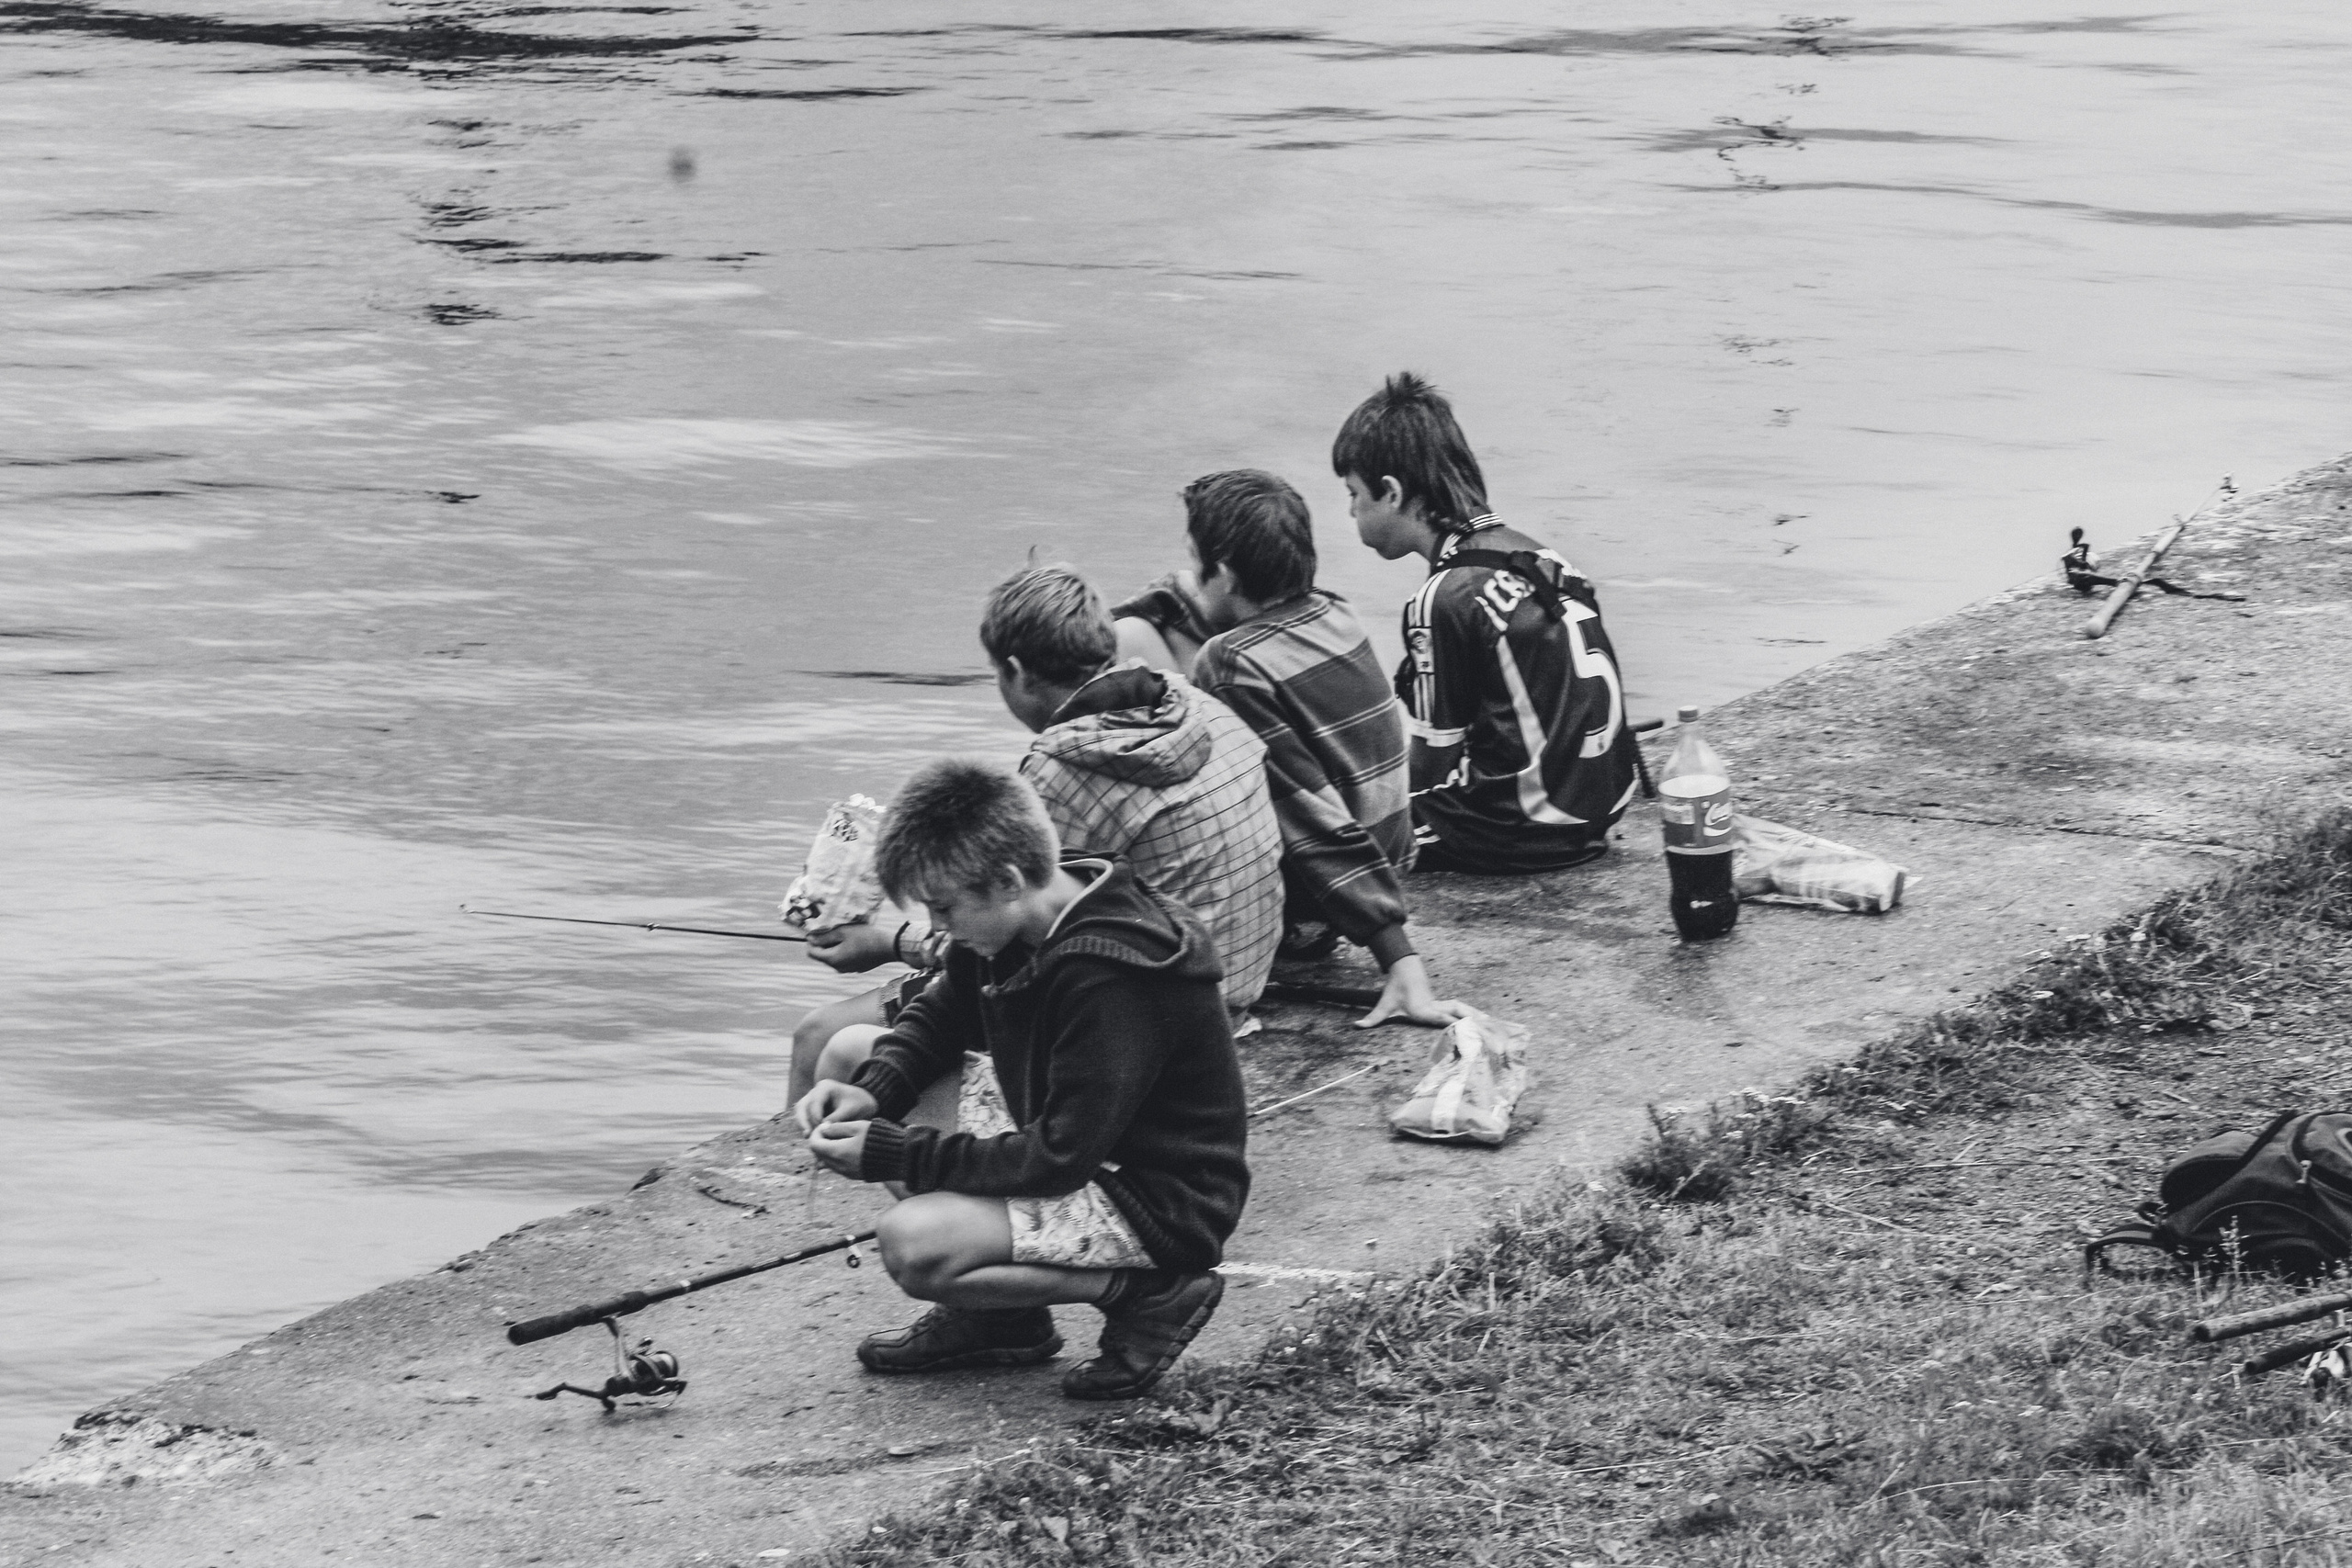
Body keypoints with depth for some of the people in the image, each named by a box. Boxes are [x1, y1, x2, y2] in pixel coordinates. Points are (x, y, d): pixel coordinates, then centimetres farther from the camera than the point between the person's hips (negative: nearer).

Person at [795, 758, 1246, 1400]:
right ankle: (995, 1319, 8)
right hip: (1079, 1151, 10)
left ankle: (1150, 1291, -9)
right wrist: (874, 1089, -6)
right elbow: (940, 1014, 16)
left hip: (1160, 1203, -10)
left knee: (914, 1246, -27)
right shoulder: (1020, 926, -2)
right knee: (852, 1051, 5)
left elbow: (1061, 1157, -29)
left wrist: (897, 1156, -24)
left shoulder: (1111, 978, -30)